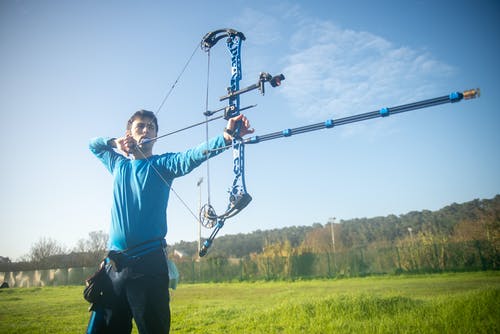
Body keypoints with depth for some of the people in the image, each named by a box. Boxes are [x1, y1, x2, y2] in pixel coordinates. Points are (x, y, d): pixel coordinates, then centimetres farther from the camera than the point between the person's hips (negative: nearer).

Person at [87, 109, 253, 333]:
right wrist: (116, 142, 11)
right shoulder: (119, 164, 17)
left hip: (148, 263, -4)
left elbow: (192, 156, -17)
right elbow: (94, 144, 34)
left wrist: (226, 137, -35)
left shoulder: (161, 164, 4)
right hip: (114, 263, 5)